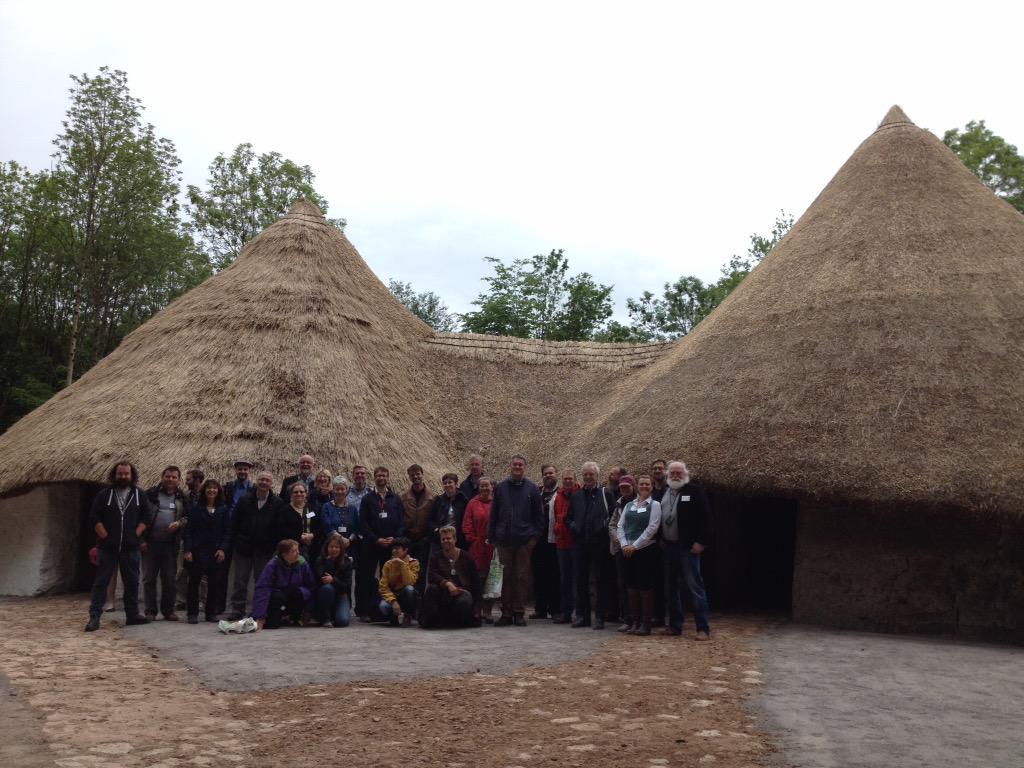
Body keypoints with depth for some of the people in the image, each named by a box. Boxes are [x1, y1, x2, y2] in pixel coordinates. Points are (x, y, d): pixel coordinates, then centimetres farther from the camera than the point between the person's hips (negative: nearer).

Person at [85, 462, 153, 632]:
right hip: (107, 548, -2)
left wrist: (135, 535, -4)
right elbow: (94, 518, -1)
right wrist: (105, 537, -8)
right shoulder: (104, 495, 2)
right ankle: (94, 617, -2)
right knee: (101, 582, -2)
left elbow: (147, 518, 6)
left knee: (132, 582, 9)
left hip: (130, 548, 2)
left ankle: (132, 614, 20)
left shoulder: (139, 495, 7)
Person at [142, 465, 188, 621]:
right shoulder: (151, 494, 0)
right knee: (149, 577, 2)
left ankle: (168, 610, 15)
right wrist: (141, 539, -7)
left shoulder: (182, 498, 9)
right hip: (150, 542, -2)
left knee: (169, 578, 6)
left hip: (171, 543, 2)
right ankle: (150, 611, 9)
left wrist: (179, 523, -10)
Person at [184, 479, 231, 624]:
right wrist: (187, 550, -9)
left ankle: (211, 613, 14)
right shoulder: (196, 508, 3)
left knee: (214, 583, 4)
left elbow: (227, 531, 5)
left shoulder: (223, 509, 6)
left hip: (216, 552, 1)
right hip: (197, 551, -1)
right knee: (194, 582, 1)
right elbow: (188, 530, 0)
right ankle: (193, 613, 7)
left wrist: (223, 549, -6)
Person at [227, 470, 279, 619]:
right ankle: (237, 611, 13)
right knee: (240, 581, 5)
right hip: (243, 548, 2)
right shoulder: (245, 501, 5)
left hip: (265, 551, -1)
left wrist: (275, 547, -6)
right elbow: (234, 524, 6)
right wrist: (234, 546, 0)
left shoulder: (277, 504, 0)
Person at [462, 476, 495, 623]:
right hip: (477, 547, 0)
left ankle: (487, 611, 10)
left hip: (494, 548, 0)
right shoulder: (473, 503, 7)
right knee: (478, 579, 2)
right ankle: (478, 610, 9)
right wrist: (473, 539, -2)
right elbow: (467, 525, 7)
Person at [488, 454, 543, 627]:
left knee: (522, 577, 2)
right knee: (506, 577, 4)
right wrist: (492, 537, 4)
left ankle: (519, 613, 9)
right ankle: (506, 613, 11)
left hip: (524, 541, -1)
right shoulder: (501, 488, 8)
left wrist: (535, 536, -4)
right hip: (504, 541, 1)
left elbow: (538, 515, 5)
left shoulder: (531, 489, 4)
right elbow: (493, 514, 10)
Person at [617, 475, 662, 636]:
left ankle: (646, 623, 3)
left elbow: (652, 528, -9)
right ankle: (635, 622, 13)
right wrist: (624, 545, -6)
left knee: (645, 586, -4)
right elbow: (621, 525, 10)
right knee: (632, 586, 6)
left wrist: (635, 546, -12)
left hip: (645, 549, -5)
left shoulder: (654, 505, -1)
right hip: (628, 550, 5)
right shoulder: (629, 505, 13)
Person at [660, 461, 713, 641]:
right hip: (669, 547, 7)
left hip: (688, 547, -6)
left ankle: (703, 628, -2)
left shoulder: (695, 491, -5)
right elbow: (659, 517, 19)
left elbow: (705, 518, -10)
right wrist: (660, 539, 9)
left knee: (695, 587, -6)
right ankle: (675, 625, 21)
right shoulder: (664, 493, 13)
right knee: (671, 588, 11)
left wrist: (701, 542, -15)